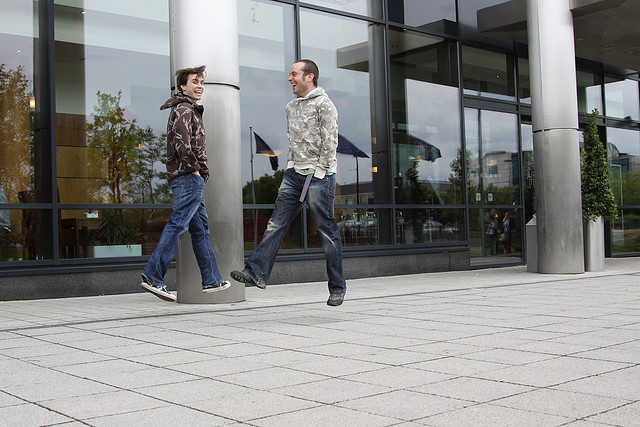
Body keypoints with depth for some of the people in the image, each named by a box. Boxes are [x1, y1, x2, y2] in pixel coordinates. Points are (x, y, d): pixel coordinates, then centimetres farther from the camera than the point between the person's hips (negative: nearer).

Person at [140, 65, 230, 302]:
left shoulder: (190, 110, 24)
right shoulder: (183, 109, -8)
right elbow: (182, 143, -23)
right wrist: (194, 168, -15)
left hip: (192, 179, 11)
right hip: (188, 178, -11)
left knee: (201, 228, 12)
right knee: (177, 226, -12)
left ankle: (212, 280, 17)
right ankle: (153, 276, -11)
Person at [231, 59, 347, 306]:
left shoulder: (324, 104, -5)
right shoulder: (291, 107, 18)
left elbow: (330, 142, -10)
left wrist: (320, 171, -14)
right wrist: (292, 167, 15)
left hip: (318, 175, -7)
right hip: (293, 174, 7)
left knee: (327, 231, -1)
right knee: (276, 224, -3)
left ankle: (337, 288, 7)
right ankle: (257, 273, -7)